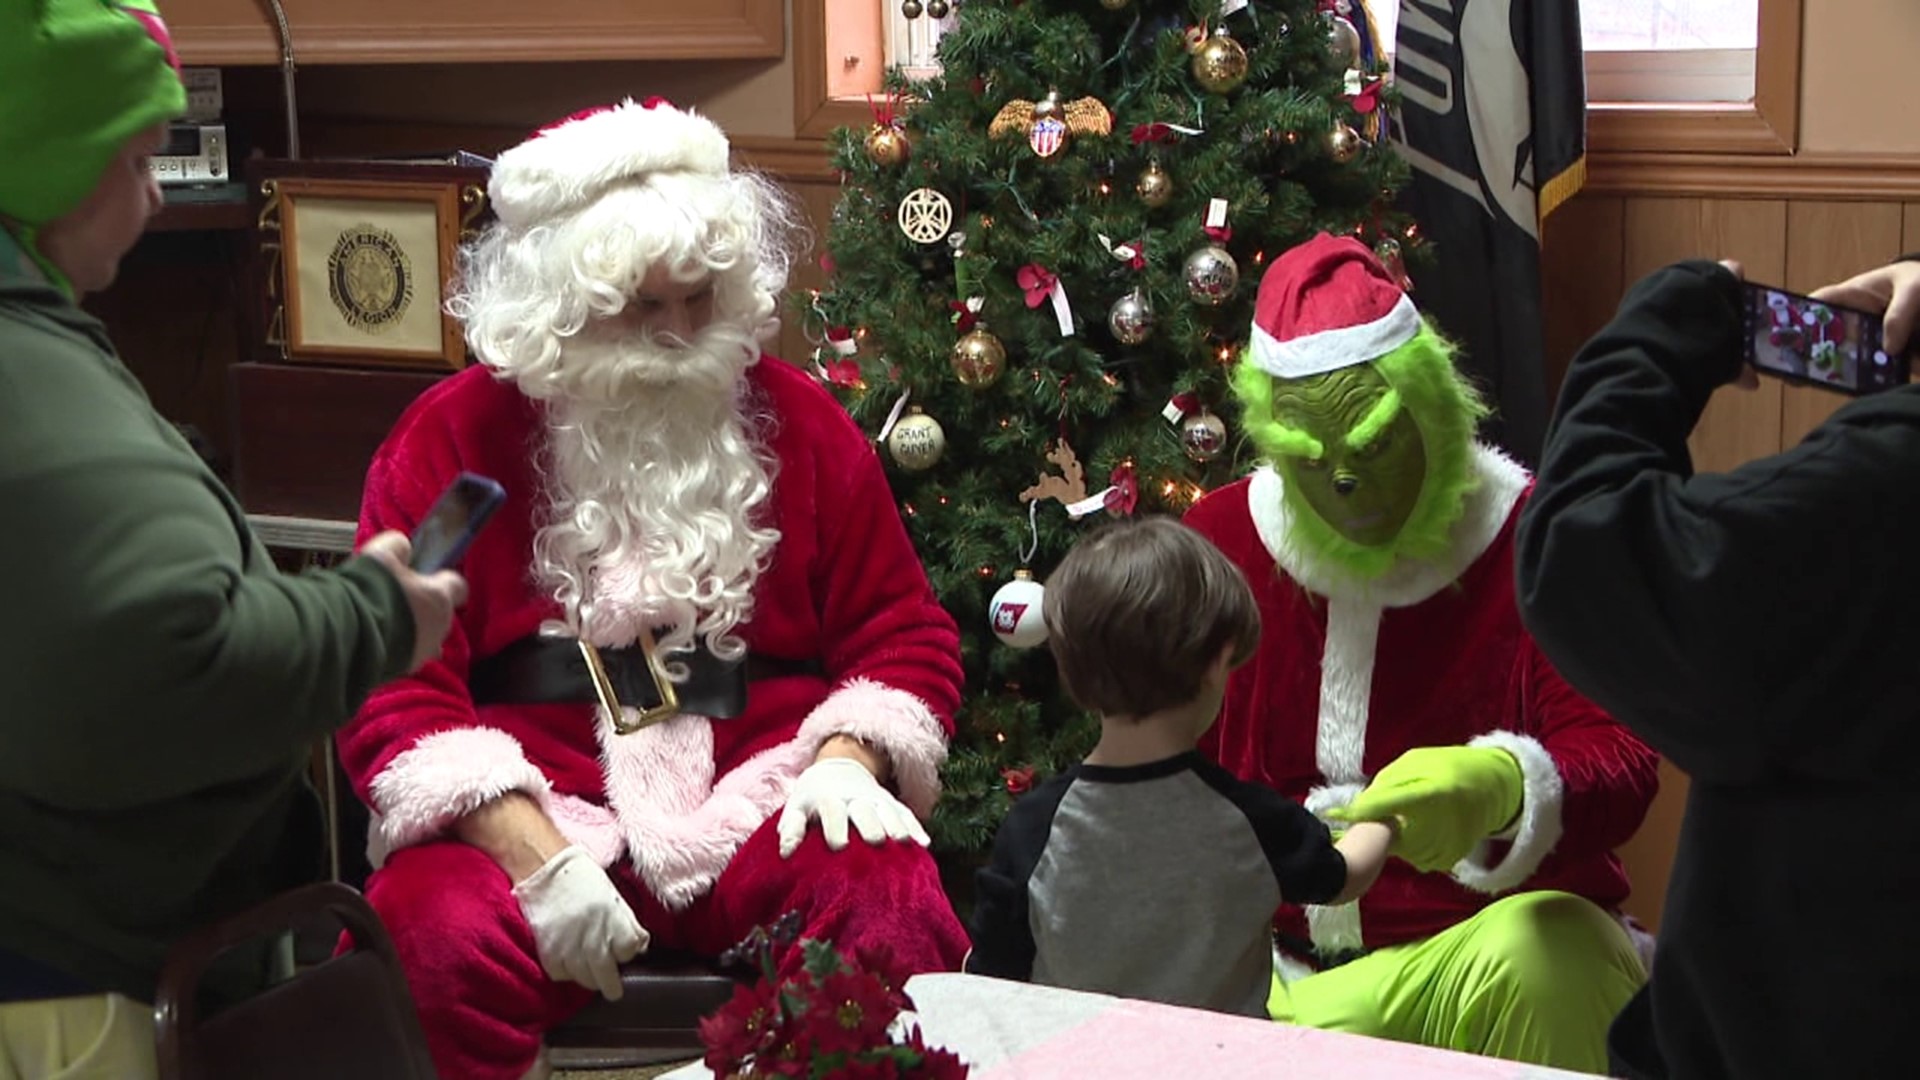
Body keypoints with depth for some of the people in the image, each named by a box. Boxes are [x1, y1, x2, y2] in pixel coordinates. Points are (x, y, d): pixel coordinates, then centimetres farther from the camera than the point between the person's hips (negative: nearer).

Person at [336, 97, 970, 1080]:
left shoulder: (796, 419, 9)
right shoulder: (453, 438, 1)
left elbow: (902, 632, 14)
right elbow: (392, 690, -4)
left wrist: (848, 756, -8)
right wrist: (531, 852, -18)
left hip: (759, 804, 2)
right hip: (530, 815, -1)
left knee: (895, 914, -29)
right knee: (437, 945, -33)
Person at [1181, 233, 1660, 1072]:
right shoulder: (1220, 537, 5)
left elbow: (1620, 764, -16)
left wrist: (1501, 784, -38)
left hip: (1482, 932, -3)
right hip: (1268, 952, 4)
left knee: (1541, 967, -37)